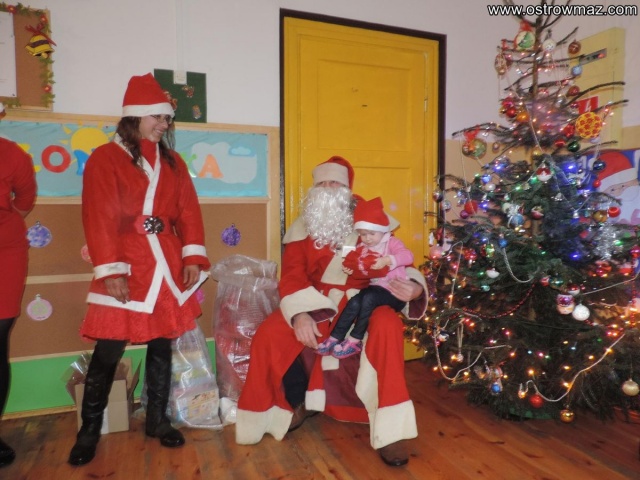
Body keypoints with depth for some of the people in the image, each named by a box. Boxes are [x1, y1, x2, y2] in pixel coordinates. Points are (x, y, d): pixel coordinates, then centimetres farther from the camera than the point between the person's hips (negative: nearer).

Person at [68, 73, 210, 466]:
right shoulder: (105, 158, 0)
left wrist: (192, 257, -3)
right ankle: (90, 431, 20)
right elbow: (99, 219, -7)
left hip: (167, 267, 4)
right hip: (125, 268, -4)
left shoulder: (173, 162, 14)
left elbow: (188, 211, 8)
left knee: (162, 344, 10)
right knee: (109, 350, 0)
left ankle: (157, 419, 26)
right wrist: (110, 270, -15)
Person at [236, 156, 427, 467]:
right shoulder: (302, 229, 6)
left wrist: (413, 287, -23)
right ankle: (297, 404, 9)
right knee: (268, 334, -21)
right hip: (313, 304, 2)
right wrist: (299, 314, -25)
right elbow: (292, 276, -5)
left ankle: (389, 429, -19)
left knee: (388, 325, -33)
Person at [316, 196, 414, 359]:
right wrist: (349, 268, -7)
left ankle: (355, 341, -22)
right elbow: (356, 265, 18)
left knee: (369, 298, -32)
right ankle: (335, 338, -16)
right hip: (374, 288, 5)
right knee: (354, 302, -23)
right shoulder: (362, 248, 14)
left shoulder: (392, 243, -2)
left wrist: (387, 260, -35)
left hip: (393, 291, -5)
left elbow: (408, 256, -20)